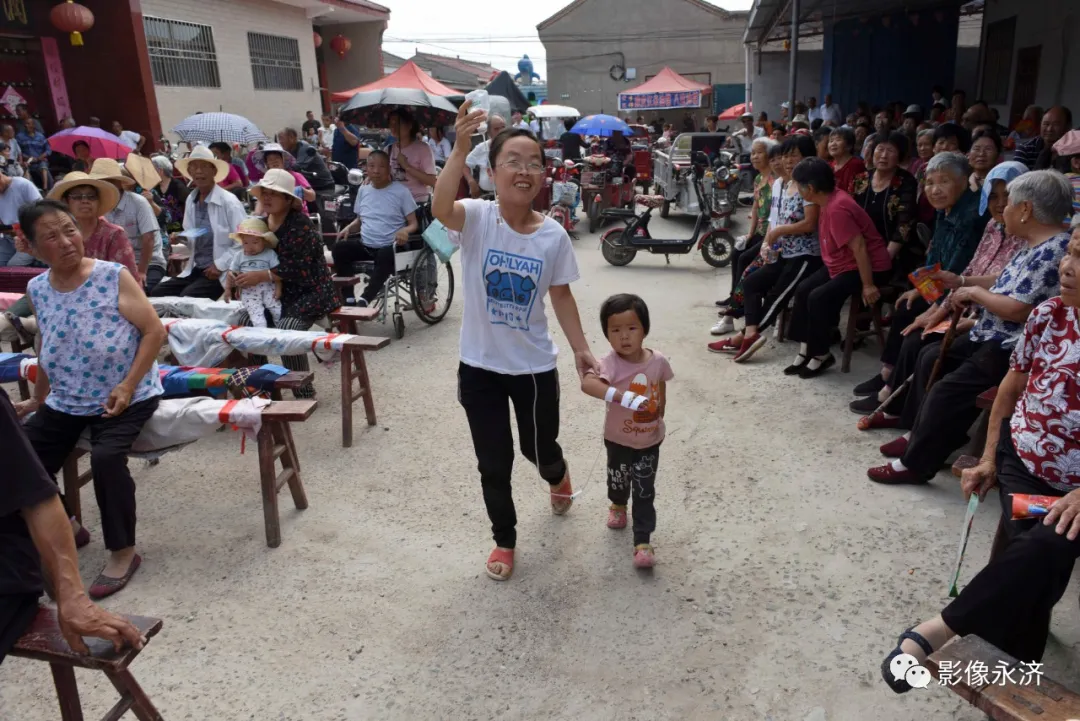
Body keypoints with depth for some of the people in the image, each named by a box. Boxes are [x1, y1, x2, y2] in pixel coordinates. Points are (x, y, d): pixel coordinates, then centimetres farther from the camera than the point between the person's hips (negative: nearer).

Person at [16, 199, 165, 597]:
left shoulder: (114, 277, -14)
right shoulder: (37, 290, 2)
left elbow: (155, 331, -14)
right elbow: (47, 349, 15)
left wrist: (127, 387, -20)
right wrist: (38, 400, 22)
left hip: (127, 398, -6)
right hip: (65, 401, 6)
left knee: (106, 458, -29)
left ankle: (123, 552, -9)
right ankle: (65, 527, 31)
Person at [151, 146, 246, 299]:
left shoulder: (229, 201, -10)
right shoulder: (190, 200, 11)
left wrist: (220, 265, -17)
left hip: (223, 272, -7)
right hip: (196, 269, 7)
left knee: (188, 296, -26)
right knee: (158, 293, -8)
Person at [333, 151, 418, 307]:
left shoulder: (401, 191, -1)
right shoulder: (363, 190, 13)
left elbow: (414, 223, -2)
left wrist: (405, 230, -26)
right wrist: (349, 228, 2)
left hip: (389, 248, -5)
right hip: (365, 246, 5)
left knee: (386, 255, -39)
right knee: (339, 248, -23)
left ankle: (364, 300, -33)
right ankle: (347, 299, -18)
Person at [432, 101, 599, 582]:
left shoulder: (554, 235, -7)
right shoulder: (477, 218, -14)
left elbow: (561, 295, 3)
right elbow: (440, 208, -37)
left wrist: (581, 350, 1)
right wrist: (460, 148, -48)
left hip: (534, 366, 1)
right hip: (480, 365, -1)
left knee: (539, 450, 19)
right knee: (493, 464, 10)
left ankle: (558, 478, 59)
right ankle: (504, 541, 36)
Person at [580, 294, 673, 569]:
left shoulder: (658, 361, -15)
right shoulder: (610, 363, -27)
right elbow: (587, 383, -47)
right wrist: (622, 397, -59)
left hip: (650, 441, 0)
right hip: (618, 439, 0)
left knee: (645, 492, 5)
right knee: (618, 479, 26)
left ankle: (643, 542, 15)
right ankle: (618, 505, 57)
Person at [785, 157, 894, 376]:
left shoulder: (837, 208, -28)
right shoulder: (830, 199, 2)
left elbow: (859, 247, -29)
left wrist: (868, 285, -25)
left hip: (871, 267, -10)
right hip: (842, 264, 11)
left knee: (819, 297, -23)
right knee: (803, 289, 2)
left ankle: (821, 355, -6)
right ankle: (806, 350, 8)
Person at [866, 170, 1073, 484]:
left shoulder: (1052, 252, -23)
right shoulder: (1036, 246, 10)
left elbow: (1017, 309, -28)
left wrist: (975, 293, -14)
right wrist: (963, 282, 11)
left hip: (1013, 350, -12)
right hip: (993, 338, 12)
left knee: (947, 391, -19)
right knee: (931, 356, 17)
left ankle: (916, 463, -6)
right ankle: (921, 433, 24)